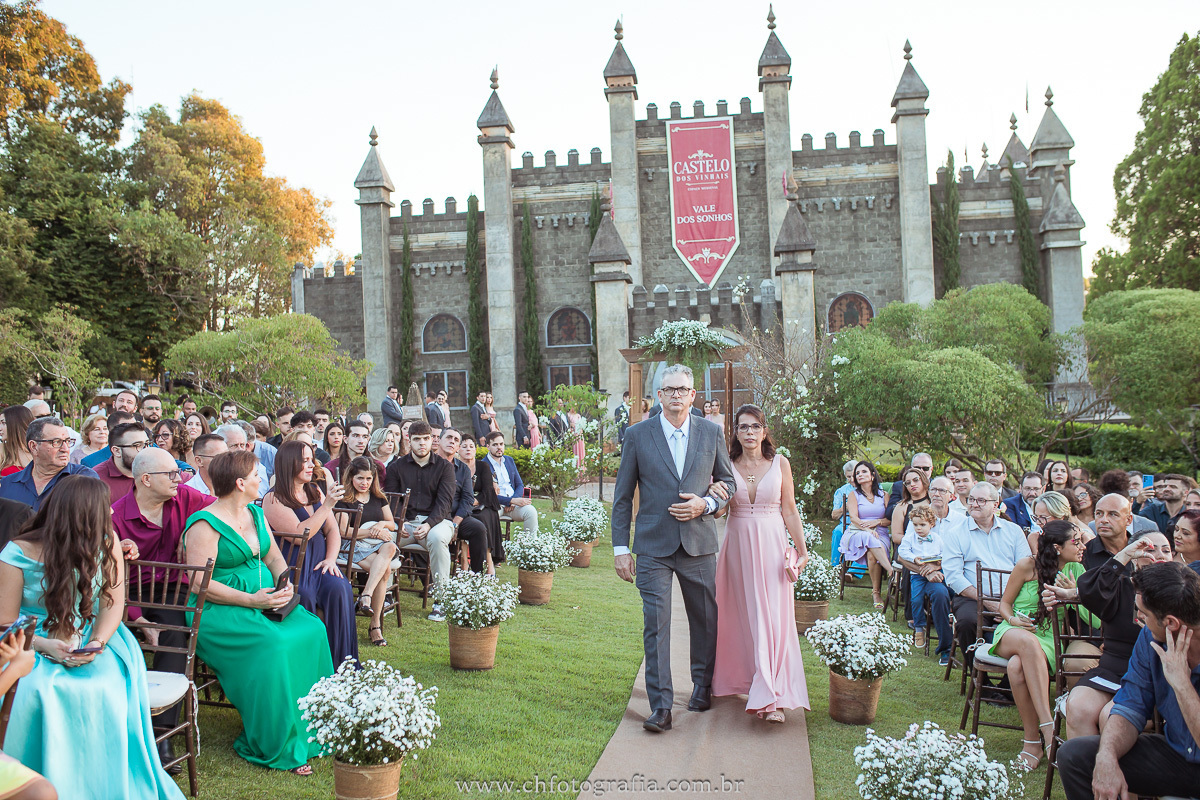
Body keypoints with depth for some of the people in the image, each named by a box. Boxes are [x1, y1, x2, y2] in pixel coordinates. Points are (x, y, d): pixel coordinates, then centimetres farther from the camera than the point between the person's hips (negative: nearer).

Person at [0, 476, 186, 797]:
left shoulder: (106, 544, 1)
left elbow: (113, 603, -2)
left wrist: (98, 642, -20)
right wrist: (44, 645, -24)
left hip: (92, 641, 1)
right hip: (34, 647, -1)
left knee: (107, 688, -29)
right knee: (33, 693, -33)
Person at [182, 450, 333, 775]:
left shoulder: (256, 514, 14)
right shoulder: (204, 525, -12)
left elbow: (274, 557, 18)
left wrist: (286, 583, -4)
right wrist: (250, 600, -23)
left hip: (266, 599, 7)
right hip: (220, 610, -7)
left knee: (312, 629, -17)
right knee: (273, 645, -31)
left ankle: (311, 728, -7)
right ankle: (277, 745, -17)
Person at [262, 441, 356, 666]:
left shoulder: (316, 491, 16)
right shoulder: (274, 499, -5)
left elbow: (332, 529, 14)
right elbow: (299, 534, -17)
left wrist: (331, 558, -3)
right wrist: (326, 506, -18)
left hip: (319, 563, 5)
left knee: (339, 588, -24)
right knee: (304, 594, -33)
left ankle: (342, 663, -18)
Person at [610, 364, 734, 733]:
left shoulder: (711, 433, 5)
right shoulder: (637, 435, 0)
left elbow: (729, 482, 13)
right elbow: (622, 497, 3)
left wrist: (706, 504, -8)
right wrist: (620, 548, -2)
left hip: (699, 543, 2)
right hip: (653, 546, -2)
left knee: (705, 619, 12)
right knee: (655, 623, -5)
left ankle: (703, 687, 34)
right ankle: (661, 706, 3)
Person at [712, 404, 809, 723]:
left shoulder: (780, 463, 2)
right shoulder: (728, 465, 3)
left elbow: (789, 510, 3)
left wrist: (802, 550, 1)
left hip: (771, 544, -1)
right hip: (737, 544, 1)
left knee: (772, 616, -5)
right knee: (740, 614, 6)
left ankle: (770, 697, -5)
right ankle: (743, 680, 22)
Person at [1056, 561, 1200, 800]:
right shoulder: (1150, 638, -7)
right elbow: (1130, 707, -6)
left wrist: (1181, 683, -32)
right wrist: (1107, 756, -24)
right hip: (1176, 751, 5)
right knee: (1073, 755, -15)